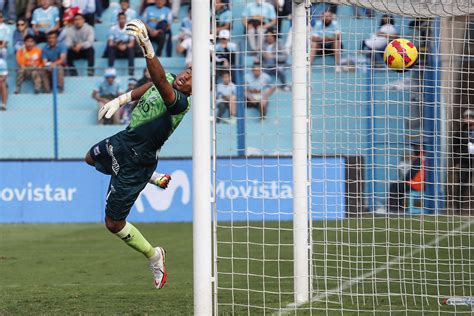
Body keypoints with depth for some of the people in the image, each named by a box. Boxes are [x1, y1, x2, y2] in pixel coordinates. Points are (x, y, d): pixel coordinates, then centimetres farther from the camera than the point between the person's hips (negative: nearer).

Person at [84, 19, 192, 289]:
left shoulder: (180, 102, -32)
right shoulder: (170, 81, -7)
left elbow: (160, 81, -53)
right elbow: (148, 88, 18)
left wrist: (147, 47, -65)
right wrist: (121, 100, 13)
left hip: (136, 160, -9)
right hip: (123, 140, 9)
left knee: (114, 223, -2)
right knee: (91, 158, 40)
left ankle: (154, 256, 21)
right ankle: (153, 177, 41)